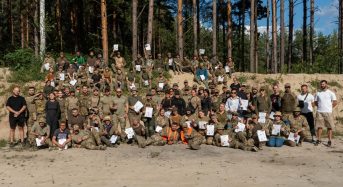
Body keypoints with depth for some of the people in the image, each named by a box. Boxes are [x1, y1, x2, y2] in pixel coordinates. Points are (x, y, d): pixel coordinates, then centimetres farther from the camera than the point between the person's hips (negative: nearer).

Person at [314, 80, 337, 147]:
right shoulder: (318, 93, 9)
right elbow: (315, 102, 16)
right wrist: (320, 106, 5)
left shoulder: (331, 93, 1)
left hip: (328, 112, -2)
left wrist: (329, 108, 0)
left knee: (329, 127, 0)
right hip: (319, 112, 2)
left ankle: (329, 141, 6)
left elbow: (335, 102, 1)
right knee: (319, 126, 4)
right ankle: (319, 139, 12)